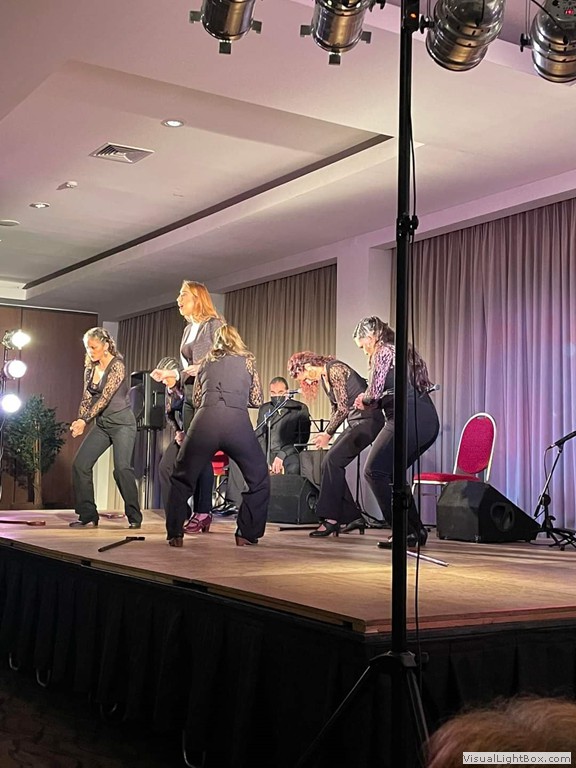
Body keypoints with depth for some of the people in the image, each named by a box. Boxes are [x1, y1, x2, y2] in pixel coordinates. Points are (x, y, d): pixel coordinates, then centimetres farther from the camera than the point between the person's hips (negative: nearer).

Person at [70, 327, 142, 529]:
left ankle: (134, 517, -6)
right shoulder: (90, 369, 7)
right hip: (102, 424, 7)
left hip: (122, 422, -7)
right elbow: (87, 398, 5)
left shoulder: (117, 366, -14)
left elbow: (105, 397, -22)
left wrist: (85, 421, -26)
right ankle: (88, 515, 4)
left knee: (122, 468, -18)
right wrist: (79, 420, -13)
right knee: (80, 464, -4)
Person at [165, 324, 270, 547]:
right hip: (237, 422, -1)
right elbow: (257, 401, 19)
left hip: (205, 421, 2)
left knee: (181, 479, 18)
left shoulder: (207, 361, 25)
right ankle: (246, 534, 13)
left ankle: (175, 534, 12)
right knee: (259, 480, 17)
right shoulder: (246, 360, 20)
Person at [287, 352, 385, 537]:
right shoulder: (322, 378, 13)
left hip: (368, 419, -9)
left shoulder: (335, 369, -16)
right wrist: (326, 433, 7)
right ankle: (352, 516, 9)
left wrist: (328, 434, -10)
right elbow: (336, 409, 20)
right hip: (355, 422, 9)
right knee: (331, 464, 2)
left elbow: (343, 408, -19)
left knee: (332, 462, -15)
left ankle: (331, 518, -10)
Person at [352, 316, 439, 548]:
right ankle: (417, 529, 18)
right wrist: (371, 403, 23)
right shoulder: (405, 351, 25)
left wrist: (365, 401, 14)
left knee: (374, 471, 0)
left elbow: (375, 392, -9)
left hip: (408, 420, -9)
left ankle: (406, 532, -3)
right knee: (391, 473, 20)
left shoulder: (383, 352, -2)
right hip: (429, 421, 9)